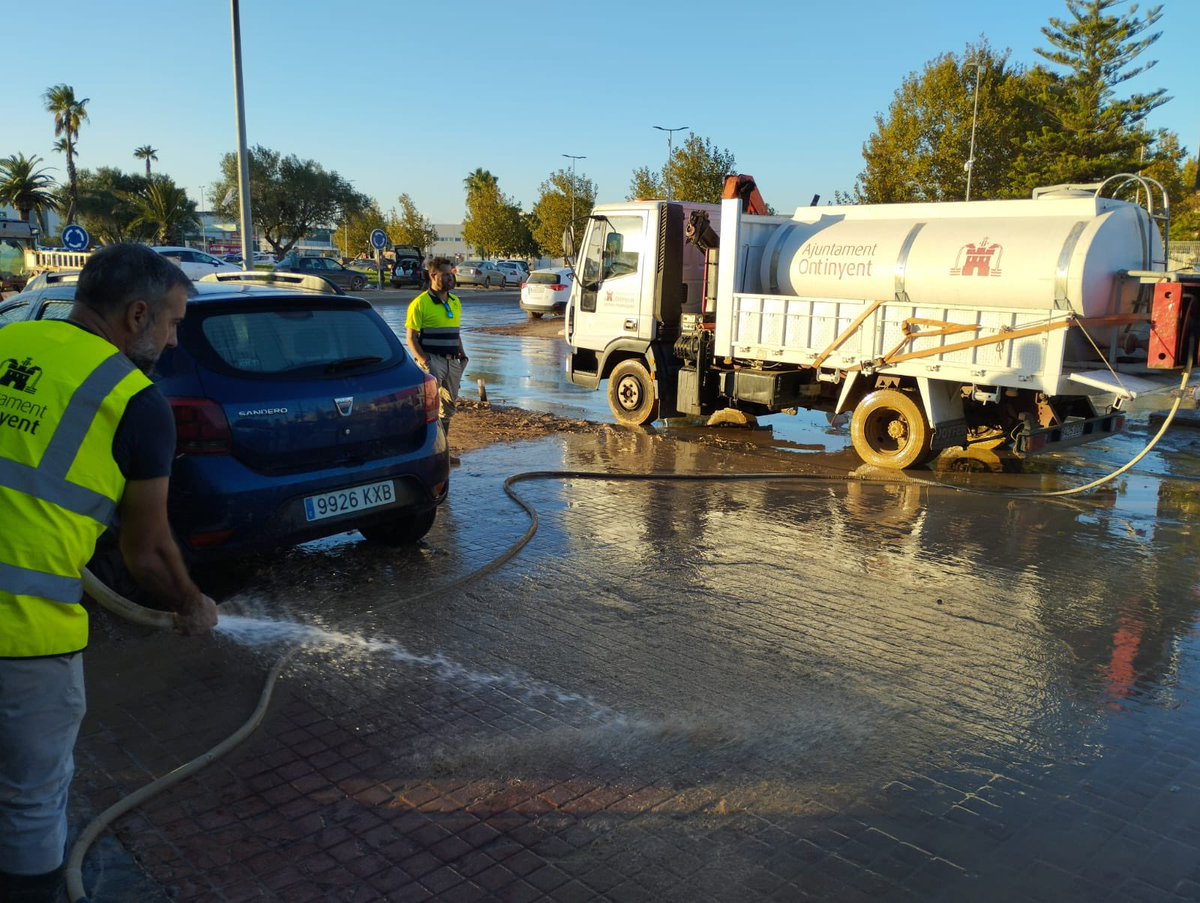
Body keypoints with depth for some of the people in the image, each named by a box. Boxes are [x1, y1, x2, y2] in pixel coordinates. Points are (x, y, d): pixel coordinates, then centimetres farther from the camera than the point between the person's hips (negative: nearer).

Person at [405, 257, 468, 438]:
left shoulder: (455, 302, 14)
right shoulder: (420, 303, -7)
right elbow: (411, 337, -9)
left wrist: (462, 355, 9)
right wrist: (423, 360, -20)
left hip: (452, 361, 7)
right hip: (432, 360, -7)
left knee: (449, 403, 13)